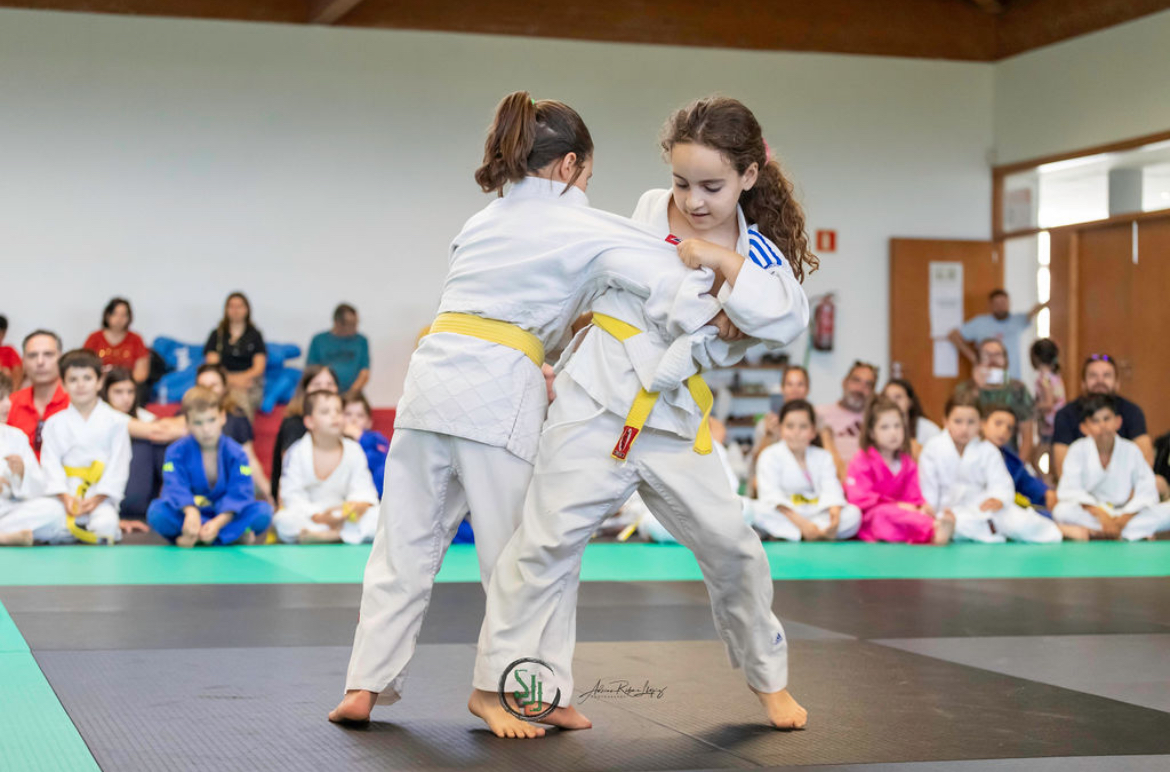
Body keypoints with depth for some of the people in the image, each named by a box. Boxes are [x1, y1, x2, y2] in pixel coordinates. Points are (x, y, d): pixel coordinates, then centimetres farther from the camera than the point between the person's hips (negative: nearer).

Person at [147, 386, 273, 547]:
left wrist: (218, 522, -33)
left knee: (264, 511, -26)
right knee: (156, 512, -31)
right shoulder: (177, 452, -7)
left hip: (225, 514, 0)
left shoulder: (235, 453, -8)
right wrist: (191, 512, -42)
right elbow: (176, 488, -22)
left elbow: (240, 494, -17)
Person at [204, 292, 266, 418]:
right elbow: (212, 365, 9)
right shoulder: (217, 334, 21)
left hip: (248, 380, 0)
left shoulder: (255, 335, 19)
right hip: (223, 381, 0)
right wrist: (231, 379, -9)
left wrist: (242, 377, -10)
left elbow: (259, 368, 10)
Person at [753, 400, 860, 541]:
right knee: (759, 513, -33)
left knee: (853, 514, -22)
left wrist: (834, 514, -30)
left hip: (817, 512, 3)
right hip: (784, 516, -3)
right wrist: (800, 522, -28)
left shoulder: (823, 457, 11)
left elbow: (830, 490, -7)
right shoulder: (770, 456, 0)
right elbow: (772, 496, -14)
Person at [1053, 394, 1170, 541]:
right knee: (1062, 511, -34)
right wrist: (1100, 514, -25)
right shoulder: (1078, 450, -5)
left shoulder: (1130, 450, -3)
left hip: (1126, 514, 1)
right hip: (1090, 514, -1)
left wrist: (1123, 520, -20)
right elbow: (1069, 491, -14)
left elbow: (1146, 492, -7)